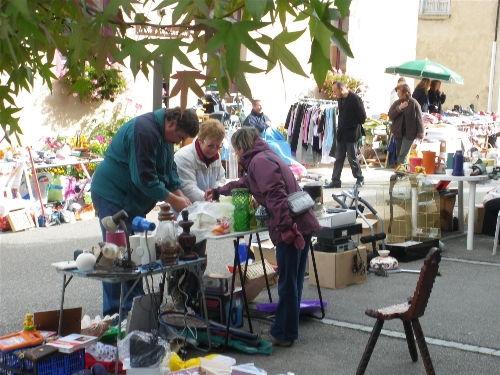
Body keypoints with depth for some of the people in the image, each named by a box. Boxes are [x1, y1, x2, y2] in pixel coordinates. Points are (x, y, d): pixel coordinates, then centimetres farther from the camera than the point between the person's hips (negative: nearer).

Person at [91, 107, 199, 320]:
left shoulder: (163, 134, 8)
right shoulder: (144, 131, -25)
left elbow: (169, 169, 14)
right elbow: (144, 177, -28)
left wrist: (180, 195, -1)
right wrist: (173, 200, -22)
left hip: (132, 200, 10)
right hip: (112, 195, -10)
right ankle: (115, 315, -2)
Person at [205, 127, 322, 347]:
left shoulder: (260, 161, -9)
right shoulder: (264, 158, 24)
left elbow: (276, 196, -21)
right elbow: (245, 184, 41)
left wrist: (288, 228, -27)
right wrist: (218, 192, 50)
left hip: (291, 229, -10)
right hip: (301, 226, 10)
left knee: (288, 284, -1)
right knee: (293, 282, 16)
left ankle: (282, 334, 7)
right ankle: (287, 331, 25)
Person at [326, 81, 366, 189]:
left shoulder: (355, 99, -15)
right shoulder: (341, 99, 8)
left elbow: (362, 117, -12)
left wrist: (354, 126, -1)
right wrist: (341, 127, 9)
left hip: (352, 134, -7)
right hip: (341, 134, 7)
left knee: (352, 158, 0)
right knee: (338, 159, 6)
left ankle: (360, 179, 16)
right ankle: (335, 181, 10)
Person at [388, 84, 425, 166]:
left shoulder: (414, 103, -8)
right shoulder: (396, 103, 5)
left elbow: (419, 119, -8)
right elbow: (390, 116, -2)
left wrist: (420, 133, -12)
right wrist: (399, 108, -15)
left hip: (409, 133, -5)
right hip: (398, 132, 5)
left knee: (403, 154, -13)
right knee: (398, 154, 11)